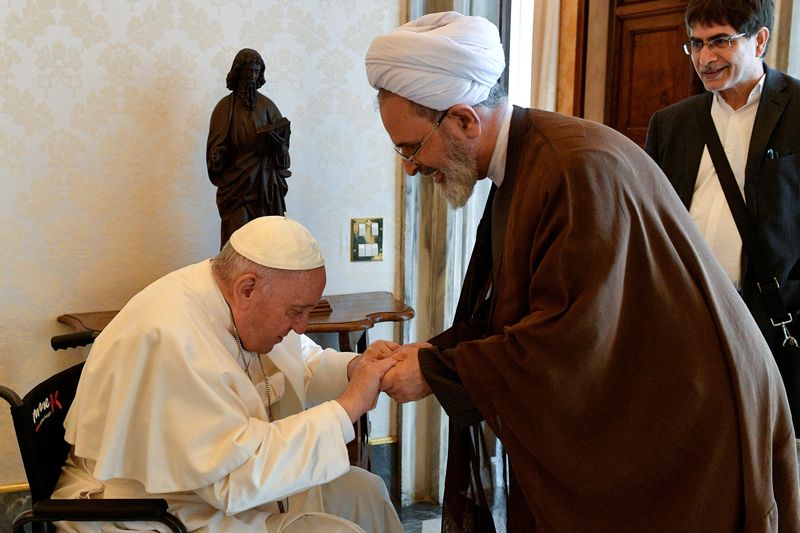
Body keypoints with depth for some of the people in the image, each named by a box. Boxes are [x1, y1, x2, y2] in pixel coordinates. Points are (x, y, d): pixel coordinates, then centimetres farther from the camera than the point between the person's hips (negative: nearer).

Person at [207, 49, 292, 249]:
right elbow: (216, 146, 1)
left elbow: (282, 141, 6)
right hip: (236, 182, -2)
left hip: (265, 183, 2)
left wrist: (276, 138, -16)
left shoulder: (267, 105, 9)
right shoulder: (225, 106, 4)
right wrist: (218, 156, -20)